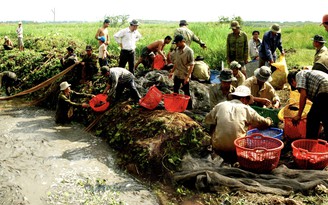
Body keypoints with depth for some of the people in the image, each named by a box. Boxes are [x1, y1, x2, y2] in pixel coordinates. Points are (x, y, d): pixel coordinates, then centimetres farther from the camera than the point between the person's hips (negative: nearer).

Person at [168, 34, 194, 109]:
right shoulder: (177, 50, 4)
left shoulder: (189, 51, -17)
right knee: (175, 91, 18)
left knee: (187, 93, 4)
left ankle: (189, 108, 17)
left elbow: (191, 65, -18)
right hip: (177, 74, 7)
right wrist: (172, 71, 15)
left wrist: (188, 77, -23)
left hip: (184, 76, -7)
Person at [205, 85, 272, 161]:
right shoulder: (246, 109, 1)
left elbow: (207, 120, 16)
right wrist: (269, 121, 32)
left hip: (218, 147, 2)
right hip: (237, 149, -1)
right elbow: (264, 123, 9)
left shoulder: (220, 106, 4)